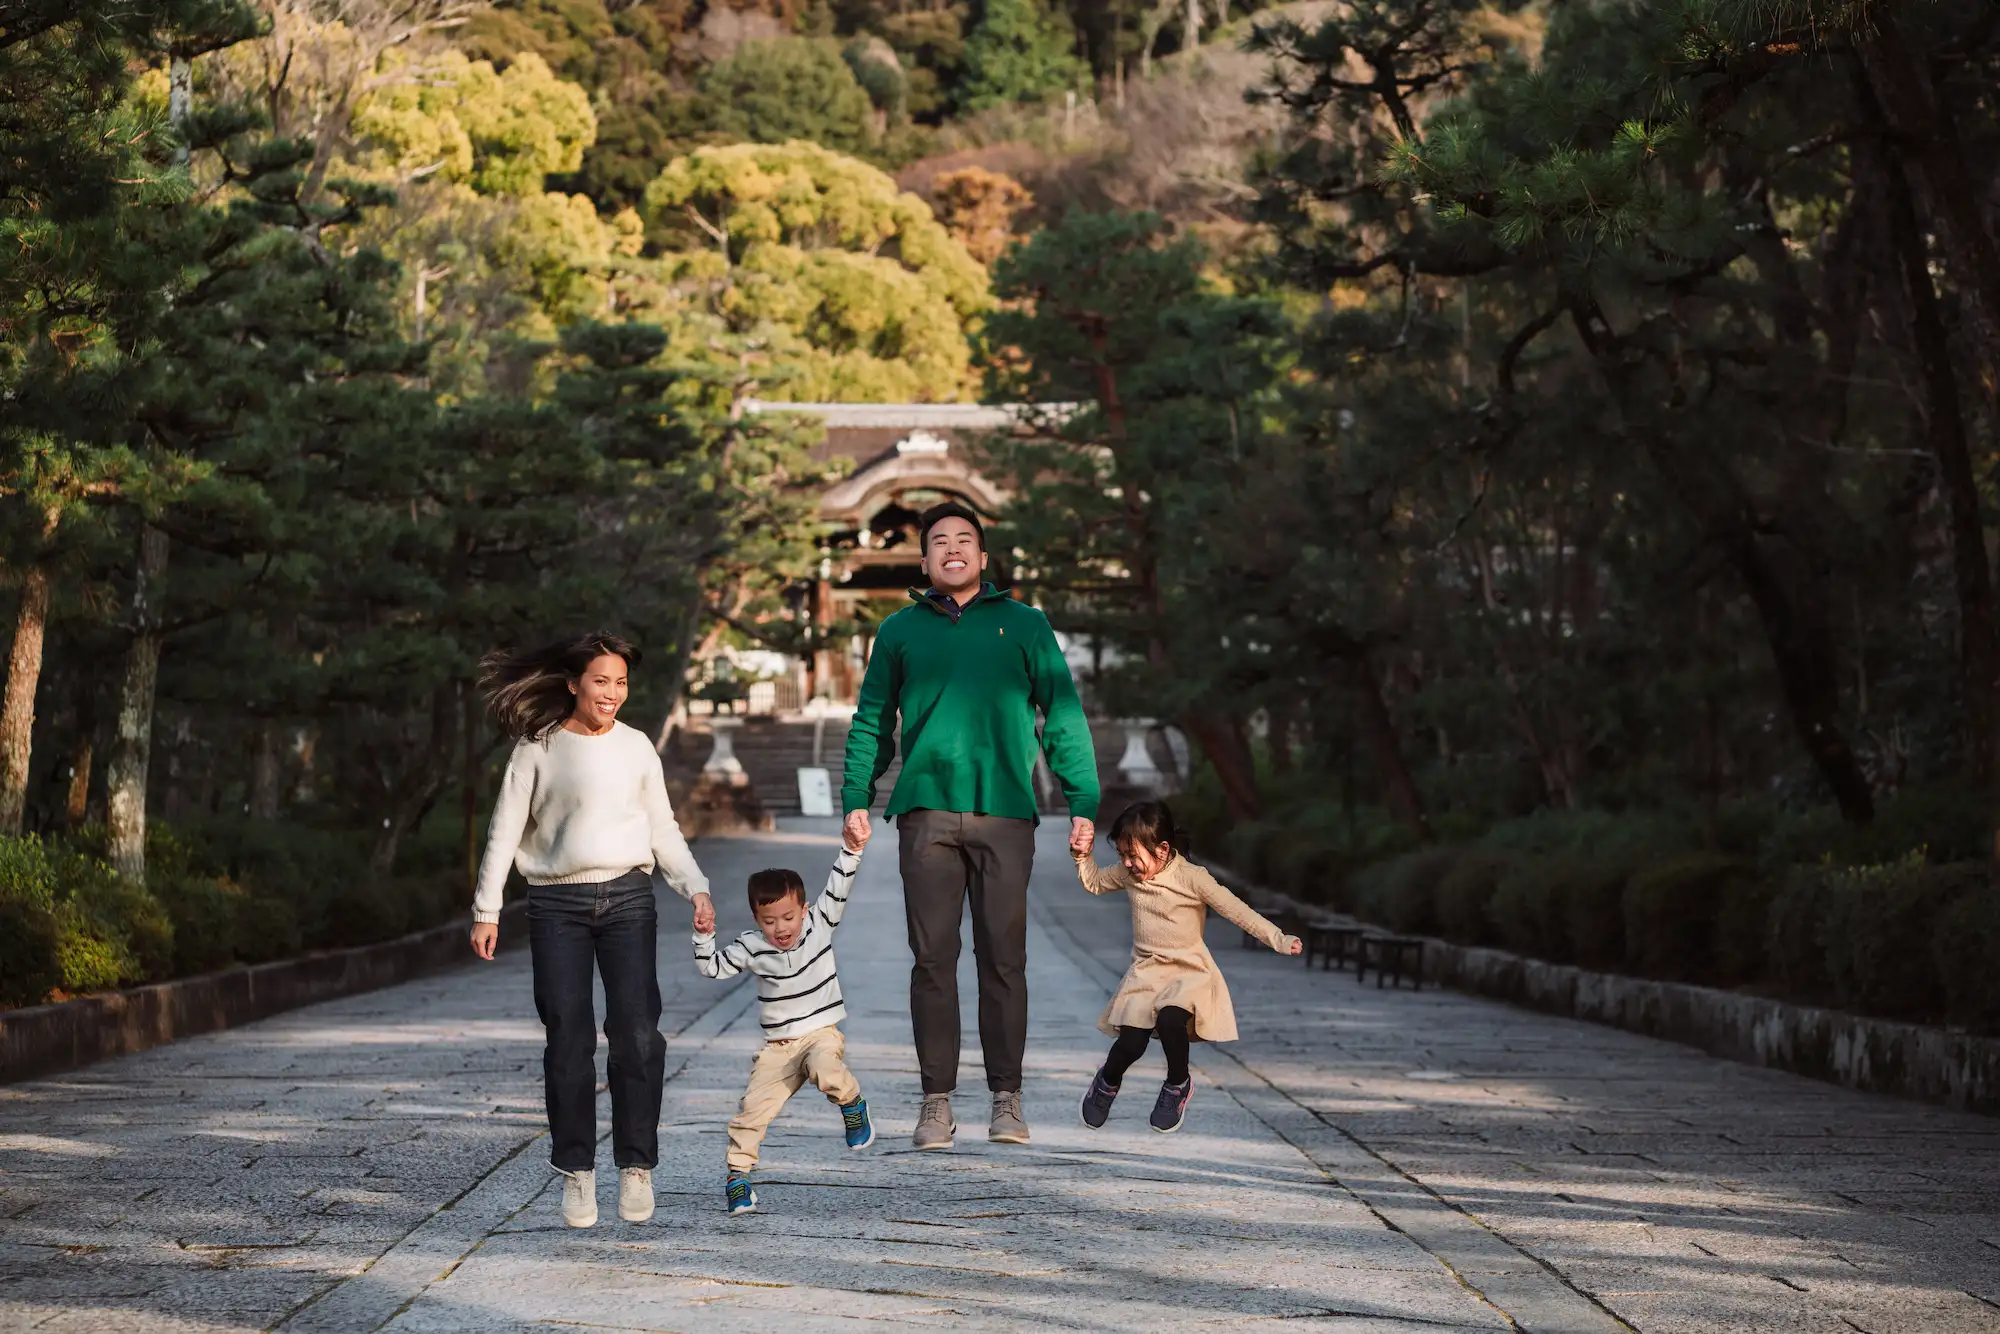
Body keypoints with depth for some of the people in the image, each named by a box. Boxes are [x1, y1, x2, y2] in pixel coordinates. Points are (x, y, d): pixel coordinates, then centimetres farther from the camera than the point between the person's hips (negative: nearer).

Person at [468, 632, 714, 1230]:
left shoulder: (636, 747, 11)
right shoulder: (538, 748, 4)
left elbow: (663, 831, 17)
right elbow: (505, 831, 6)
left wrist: (697, 889, 5)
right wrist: (486, 910, 1)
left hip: (627, 896, 1)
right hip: (557, 905, -1)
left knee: (637, 1035, -10)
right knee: (568, 1041, -4)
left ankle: (636, 1167, -1)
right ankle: (576, 1171, 5)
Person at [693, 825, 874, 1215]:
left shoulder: (818, 925, -4)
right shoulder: (751, 947, -3)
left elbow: (838, 889, -11)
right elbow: (712, 967, 0)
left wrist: (851, 849, -23)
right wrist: (703, 936, -16)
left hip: (822, 1032, -2)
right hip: (778, 1046, 2)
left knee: (825, 1070, -34)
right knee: (753, 1106, -9)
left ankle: (853, 1102, -2)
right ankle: (738, 1173, 5)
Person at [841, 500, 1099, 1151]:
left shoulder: (1023, 624, 11)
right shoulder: (900, 631, 14)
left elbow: (1063, 715, 9)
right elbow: (872, 722, 16)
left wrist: (1083, 801, 1)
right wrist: (857, 796, 4)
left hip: (1005, 813, -1)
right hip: (927, 812, 1)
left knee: (1004, 958, 0)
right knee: (933, 958, 0)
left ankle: (1006, 1098, 7)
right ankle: (937, 1101, 5)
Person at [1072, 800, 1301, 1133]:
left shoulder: (1191, 878, -13)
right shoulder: (1127, 875, 2)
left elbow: (1236, 910, -14)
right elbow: (1093, 881, 20)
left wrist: (1278, 939, -21)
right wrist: (1083, 855, -1)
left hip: (1188, 969, -4)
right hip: (1145, 971, 4)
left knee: (1169, 1020, -33)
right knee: (1130, 1042, -14)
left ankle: (1178, 1084, -4)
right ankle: (1108, 1082, 22)